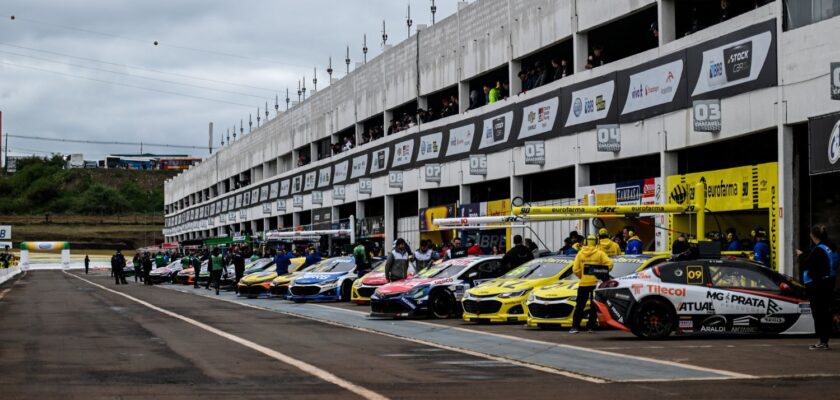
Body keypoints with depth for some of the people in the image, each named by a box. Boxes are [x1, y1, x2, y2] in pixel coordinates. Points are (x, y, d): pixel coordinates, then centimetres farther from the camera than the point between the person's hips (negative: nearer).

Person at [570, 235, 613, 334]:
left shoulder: (580, 254, 3)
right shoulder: (600, 253, -2)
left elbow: (575, 269, -3)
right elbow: (609, 264, -12)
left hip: (583, 284, 1)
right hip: (595, 283, -1)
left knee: (579, 306, 7)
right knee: (594, 306, 8)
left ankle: (575, 327, 2)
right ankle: (591, 326, 6)